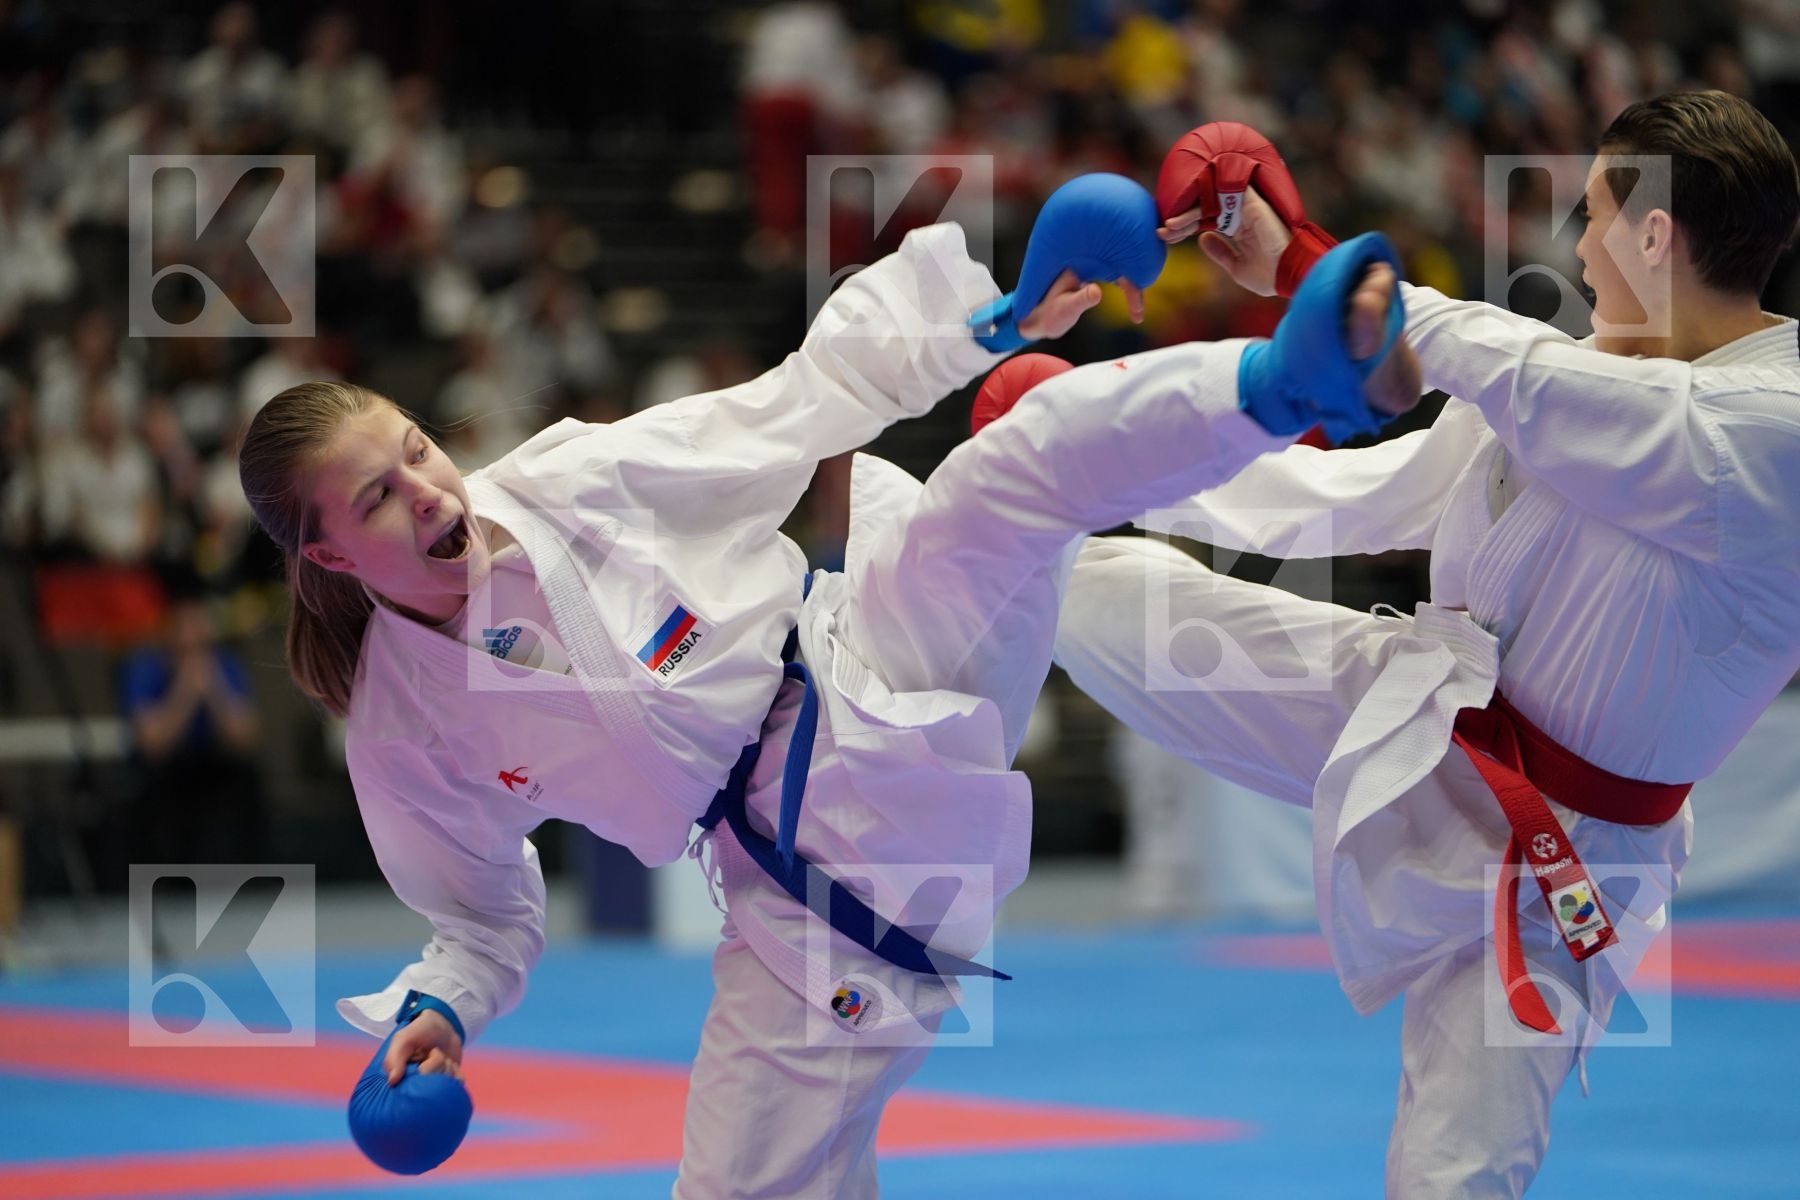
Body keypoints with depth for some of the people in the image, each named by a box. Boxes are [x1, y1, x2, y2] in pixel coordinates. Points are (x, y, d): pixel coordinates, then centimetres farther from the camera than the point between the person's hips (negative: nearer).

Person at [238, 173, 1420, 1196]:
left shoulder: (571, 481, -5)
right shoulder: (401, 733, -2)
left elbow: (800, 408, 5)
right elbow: (484, 916, 14)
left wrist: (986, 323, -4)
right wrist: (435, 1013, -6)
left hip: (886, 666, -1)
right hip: (810, 862, 1)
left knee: (1027, 460, -27)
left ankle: (1303, 371, -46)